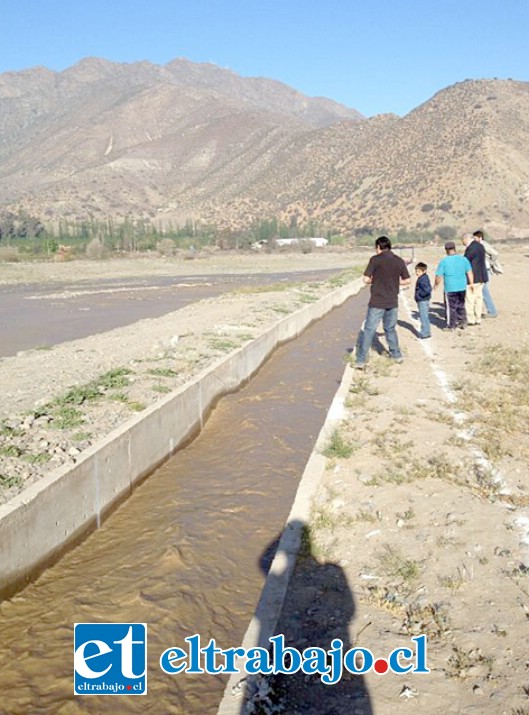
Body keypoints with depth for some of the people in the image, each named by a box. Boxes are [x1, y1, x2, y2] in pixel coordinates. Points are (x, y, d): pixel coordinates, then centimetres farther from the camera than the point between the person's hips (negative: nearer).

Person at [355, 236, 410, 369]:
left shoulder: (375, 259, -9)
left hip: (377, 302, -4)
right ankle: (396, 355, 29)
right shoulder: (399, 261, 4)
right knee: (390, 329, 21)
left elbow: (366, 280, -12)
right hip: (393, 302, 4)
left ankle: (361, 360, -2)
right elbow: (407, 280, 8)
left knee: (368, 330, -1)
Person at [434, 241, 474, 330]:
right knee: (461, 305, 20)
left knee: (450, 307, 5)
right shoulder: (464, 259, 3)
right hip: (462, 287, 5)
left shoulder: (444, 261, -9)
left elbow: (439, 276, -8)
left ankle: (451, 325, 11)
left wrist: (435, 284, 8)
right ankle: (462, 321, 26)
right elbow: (469, 273, 5)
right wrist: (471, 284, 14)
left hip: (450, 289, -4)